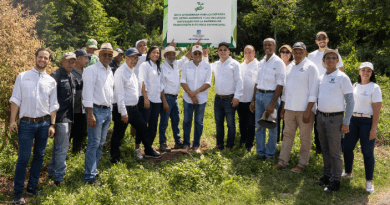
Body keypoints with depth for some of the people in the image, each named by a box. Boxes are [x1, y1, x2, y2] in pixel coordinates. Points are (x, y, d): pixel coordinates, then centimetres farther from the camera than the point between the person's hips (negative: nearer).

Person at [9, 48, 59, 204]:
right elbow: (15, 100, 1)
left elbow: (53, 105, 9)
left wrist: (52, 125, 3)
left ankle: (32, 187, 22)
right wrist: (12, 121, -5)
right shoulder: (23, 77, 3)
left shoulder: (51, 81, 8)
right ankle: (18, 191, 8)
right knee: (23, 157, -3)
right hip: (26, 123, -3)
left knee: (39, 156, 9)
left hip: (44, 123, 3)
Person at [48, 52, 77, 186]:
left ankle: (52, 172, 31)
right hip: (61, 116, -9)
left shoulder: (71, 76, 15)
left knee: (58, 145, 18)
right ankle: (58, 177, 3)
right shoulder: (56, 75, -13)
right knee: (62, 147, -6)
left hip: (68, 116, 9)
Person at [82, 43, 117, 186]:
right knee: (94, 143, -5)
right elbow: (88, 93, -15)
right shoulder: (92, 70, -10)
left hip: (107, 110, 8)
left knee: (101, 143, 13)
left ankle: (93, 169, 25)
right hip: (96, 110, -8)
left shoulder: (110, 71, 15)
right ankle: (89, 177, 2)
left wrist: (110, 110, 16)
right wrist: (90, 114, -21)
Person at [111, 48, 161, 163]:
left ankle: (148, 151, 33)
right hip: (123, 109, -9)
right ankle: (115, 158, 17)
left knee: (143, 128, 18)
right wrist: (123, 112, -21)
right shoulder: (121, 72, -15)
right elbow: (119, 93, -19)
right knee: (118, 134, 3)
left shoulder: (132, 71, 13)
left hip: (133, 108, 9)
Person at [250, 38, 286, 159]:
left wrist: (272, 103, -18)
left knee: (272, 127, 1)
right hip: (259, 95, 6)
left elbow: (280, 84, -12)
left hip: (271, 95, -6)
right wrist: (253, 100, 12)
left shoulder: (278, 63, -6)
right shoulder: (261, 63, 14)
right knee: (259, 126, 9)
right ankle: (260, 152, 20)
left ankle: (270, 154, 12)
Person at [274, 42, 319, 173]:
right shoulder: (290, 67, 14)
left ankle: (302, 164, 13)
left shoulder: (310, 67, -5)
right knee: (288, 135, 9)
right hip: (289, 108, 6)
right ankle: (283, 161, 16)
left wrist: (308, 111, -15)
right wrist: (283, 108, 14)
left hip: (304, 109, -6)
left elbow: (313, 91, -9)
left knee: (305, 138, 4)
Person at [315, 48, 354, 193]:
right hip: (321, 117, 6)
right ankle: (327, 175, 25)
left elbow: (350, 101, -9)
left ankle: (335, 181, 6)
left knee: (335, 151, -2)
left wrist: (346, 123, -13)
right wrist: (318, 117, 13)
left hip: (335, 118, -6)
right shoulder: (321, 78, 11)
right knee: (325, 149, 13)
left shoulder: (342, 78, -8)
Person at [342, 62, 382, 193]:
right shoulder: (355, 86, 10)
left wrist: (374, 128, -15)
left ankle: (369, 181, 12)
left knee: (367, 152, 0)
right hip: (353, 120, 5)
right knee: (347, 148, 9)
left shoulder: (375, 88, -7)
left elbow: (376, 110, -11)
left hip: (367, 122, -5)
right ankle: (348, 173, 28)